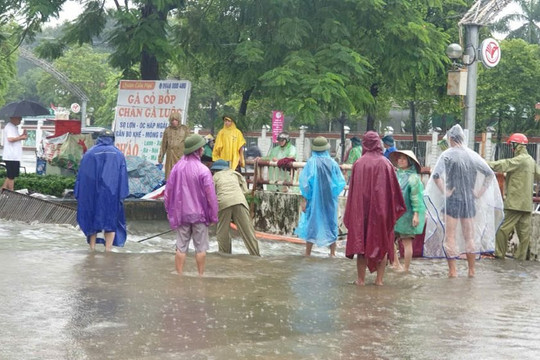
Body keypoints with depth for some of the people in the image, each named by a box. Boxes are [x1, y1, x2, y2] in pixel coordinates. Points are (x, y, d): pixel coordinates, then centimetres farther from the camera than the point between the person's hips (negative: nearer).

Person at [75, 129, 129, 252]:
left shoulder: (89, 153, 7)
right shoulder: (118, 154, 7)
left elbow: (81, 175, 3)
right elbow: (123, 176, 0)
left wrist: (78, 195, 5)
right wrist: (122, 196, -1)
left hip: (91, 192, 1)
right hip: (111, 193, -1)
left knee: (92, 218, 12)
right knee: (111, 219, 5)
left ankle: (92, 249, 12)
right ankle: (108, 251, -4)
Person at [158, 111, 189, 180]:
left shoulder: (185, 129, 2)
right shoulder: (168, 130, 8)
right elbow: (164, 144, 12)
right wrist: (160, 157, 11)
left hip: (181, 156, -2)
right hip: (170, 156, 2)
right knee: (170, 175, 1)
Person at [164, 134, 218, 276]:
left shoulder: (177, 167, -3)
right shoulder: (203, 170, -17)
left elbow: (168, 191, 4)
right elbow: (210, 195, -13)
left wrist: (171, 211, 17)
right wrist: (213, 216, -2)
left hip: (181, 214, 4)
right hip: (199, 214, -3)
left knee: (181, 247, 9)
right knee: (200, 248, 8)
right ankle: (200, 276, 14)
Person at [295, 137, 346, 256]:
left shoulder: (311, 162, -12)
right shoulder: (332, 163, -6)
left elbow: (305, 182, -13)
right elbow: (340, 182, -1)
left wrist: (304, 200, -7)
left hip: (314, 199, -2)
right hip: (330, 200, 2)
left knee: (311, 224, 7)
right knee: (331, 223, 14)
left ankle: (308, 253, 11)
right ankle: (332, 252, 19)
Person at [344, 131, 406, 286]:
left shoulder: (358, 164, -5)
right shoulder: (385, 164, -6)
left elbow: (353, 190, -2)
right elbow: (394, 189, -2)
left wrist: (352, 213, 6)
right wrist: (395, 209, 10)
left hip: (361, 209, 0)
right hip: (381, 210, 0)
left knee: (361, 241, 7)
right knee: (382, 243, 9)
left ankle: (361, 279, 7)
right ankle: (379, 279, 8)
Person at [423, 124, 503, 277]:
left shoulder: (448, 154, -9)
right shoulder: (473, 155, 4)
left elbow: (436, 175, -22)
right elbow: (490, 174, 6)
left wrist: (444, 192, -13)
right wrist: (480, 193, 7)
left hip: (452, 200, -4)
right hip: (469, 200, 4)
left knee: (450, 237, 2)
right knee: (470, 237, 12)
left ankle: (452, 270, 1)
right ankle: (471, 270, 18)